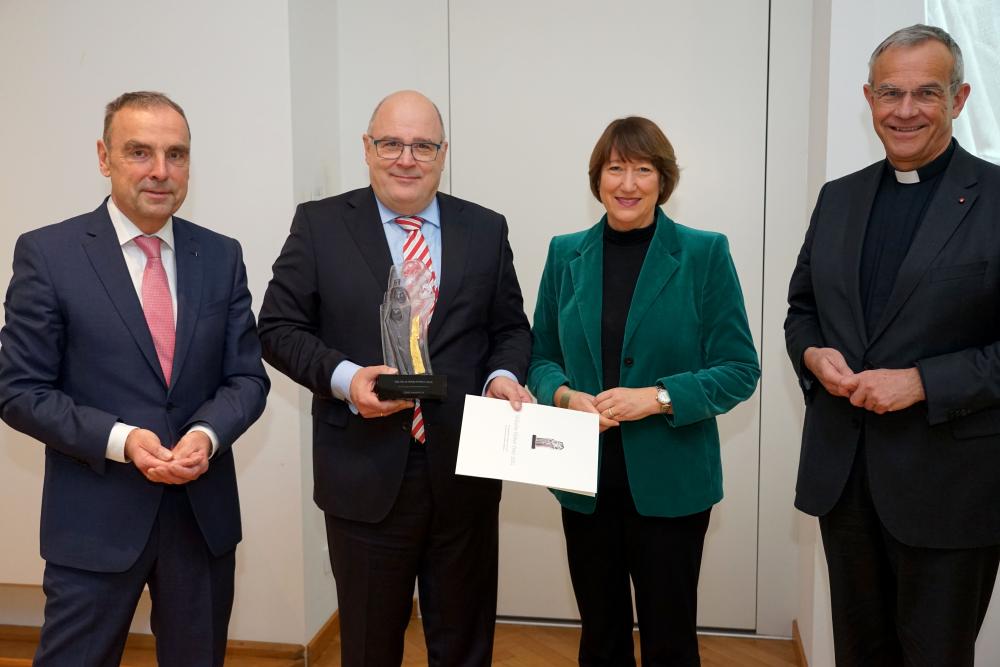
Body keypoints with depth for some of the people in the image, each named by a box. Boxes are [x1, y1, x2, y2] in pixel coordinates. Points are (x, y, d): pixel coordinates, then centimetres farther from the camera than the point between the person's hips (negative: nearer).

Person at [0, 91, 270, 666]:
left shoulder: (222, 256, 3)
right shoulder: (46, 253, -6)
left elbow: (247, 377, 3)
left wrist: (207, 434, -16)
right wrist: (119, 440, -19)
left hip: (204, 511, 3)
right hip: (95, 518, -3)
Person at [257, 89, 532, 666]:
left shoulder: (487, 229, 6)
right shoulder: (320, 224, 0)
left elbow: (511, 328, 11)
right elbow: (279, 327, -1)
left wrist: (504, 375, -11)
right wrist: (343, 376, -18)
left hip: (465, 471, 2)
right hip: (366, 473, -1)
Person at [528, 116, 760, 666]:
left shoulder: (704, 254, -6)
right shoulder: (566, 254, 4)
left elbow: (740, 370, -7)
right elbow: (541, 355, 9)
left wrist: (657, 397, -20)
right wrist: (564, 395, -12)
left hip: (669, 480, -2)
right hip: (585, 479, 3)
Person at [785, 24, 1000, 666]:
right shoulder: (838, 198, 8)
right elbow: (803, 307, 14)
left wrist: (922, 382, -20)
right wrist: (813, 354, -6)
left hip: (949, 485, -4)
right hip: (842, 471, 5)